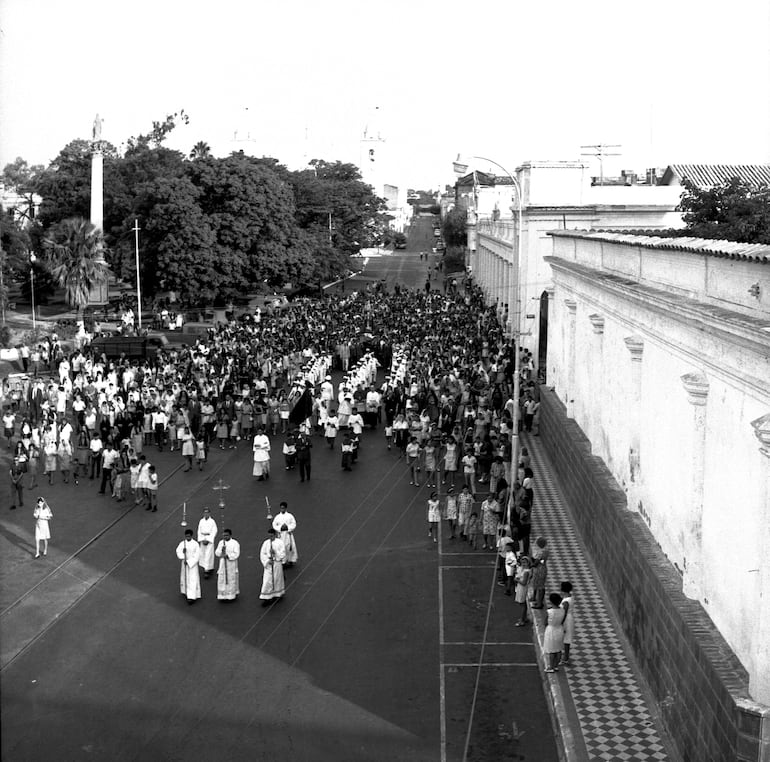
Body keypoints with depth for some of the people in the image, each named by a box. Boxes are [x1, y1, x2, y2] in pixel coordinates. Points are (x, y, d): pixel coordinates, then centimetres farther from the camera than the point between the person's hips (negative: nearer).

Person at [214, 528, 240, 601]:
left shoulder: (235, 543, -7)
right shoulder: (221, 542, 7)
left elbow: (236, 554, -15)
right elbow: (216, 553, 3)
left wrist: (227, 556, -25)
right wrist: (221, 550, -17)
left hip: (232, 566, -4)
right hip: (222, 565, 4)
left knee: (231, 579, 4)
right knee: (221, 580, 3)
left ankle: (232, 595, 17)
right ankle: (222, 595, 13)